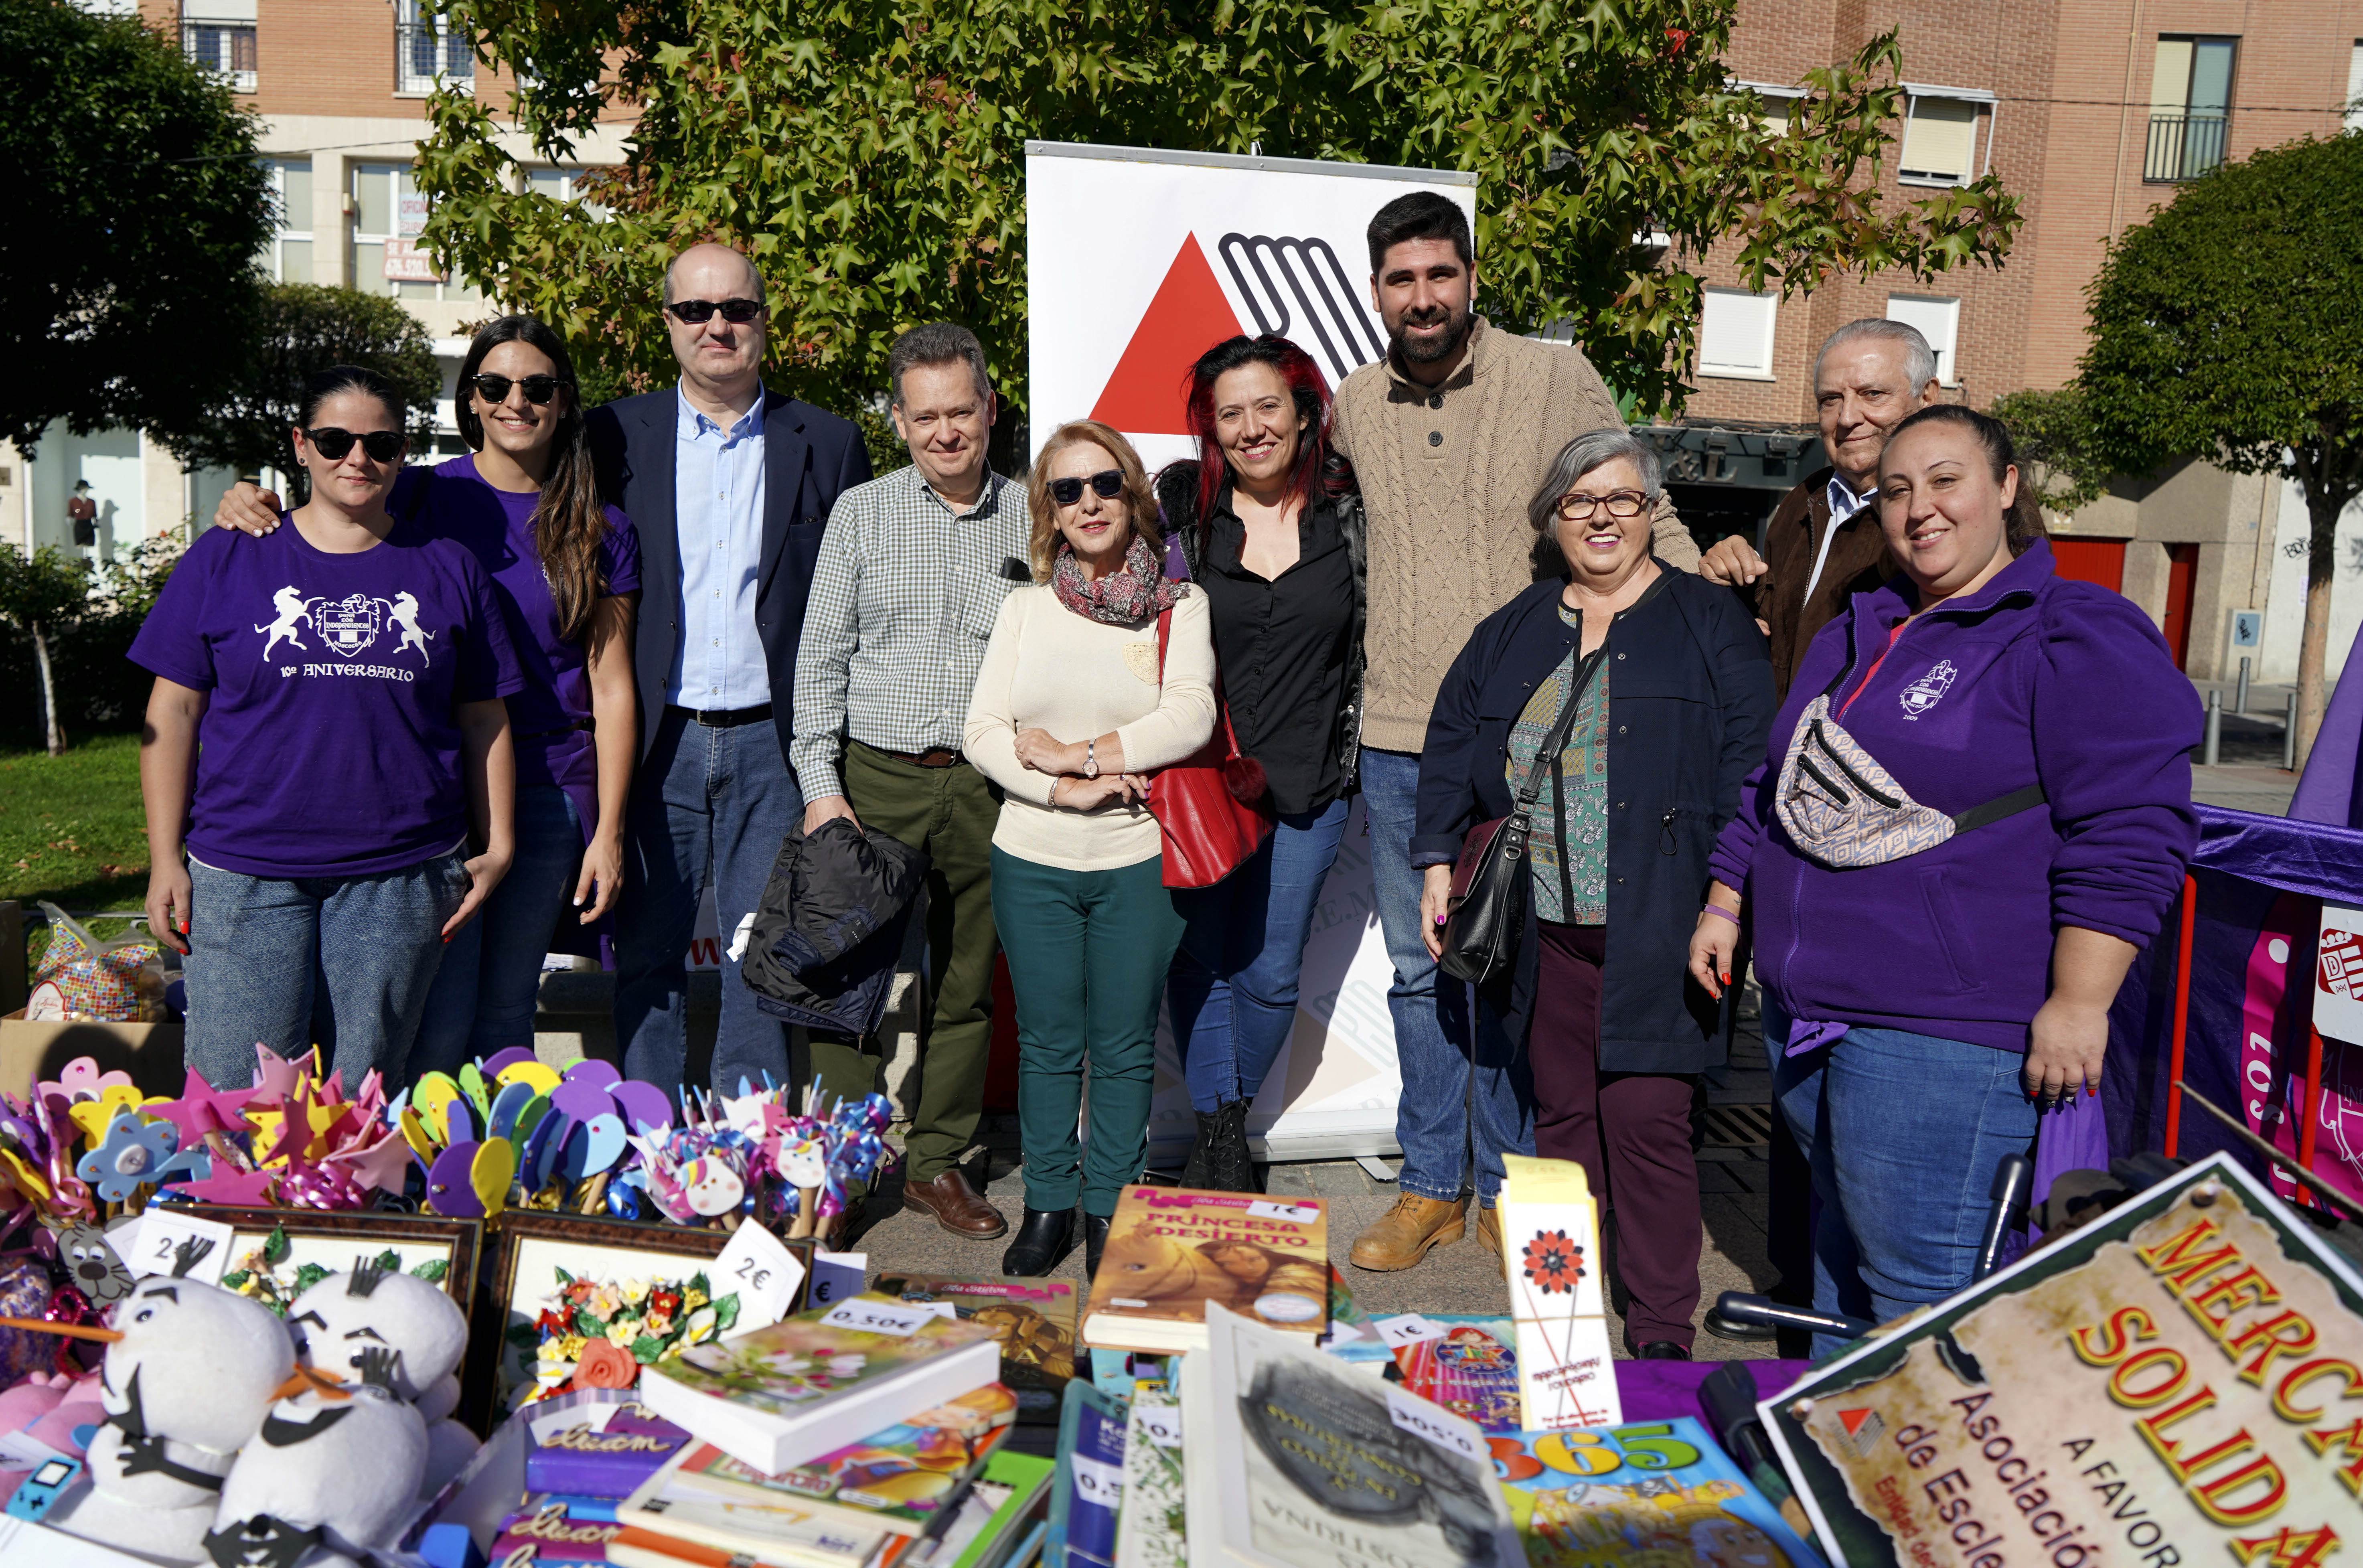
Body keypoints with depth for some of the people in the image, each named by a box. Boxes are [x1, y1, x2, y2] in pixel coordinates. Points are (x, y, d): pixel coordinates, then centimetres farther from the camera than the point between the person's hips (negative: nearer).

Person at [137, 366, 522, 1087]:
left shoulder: (448, 570, 8)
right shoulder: (225, 559, 6)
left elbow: (484, 720, 11)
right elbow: (173, 712, 6)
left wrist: (497, 847, 5)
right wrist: (165, 857, 1)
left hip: (402, 878, 1)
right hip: (244, 877, 0)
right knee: (235, 1103, 0)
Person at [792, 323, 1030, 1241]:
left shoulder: (1031, 520, 6)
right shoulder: (861, 513, 5)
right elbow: (821, 656, 4)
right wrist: (820, 785, -4)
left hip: (986, 786, 1)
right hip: (876, 777, 0)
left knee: (966, 982, 7)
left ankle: (936, 1161, 21)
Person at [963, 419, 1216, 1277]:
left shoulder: (1178, 607, 1)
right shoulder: (1024, 608, 8)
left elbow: (1190, 720, -13)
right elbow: (982, 731, 1)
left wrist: (1075, 752, -14)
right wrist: (1068, 789, -13)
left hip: (1138, 861, -2)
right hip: (1032, 859, 2)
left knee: (1124, 1046, 7)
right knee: (1047, 1042, 11)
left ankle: (1110, 1211, 22)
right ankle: (1048, 1205, 25)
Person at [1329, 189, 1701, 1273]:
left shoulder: (1557, 381, -2)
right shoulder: (1354, 408, 8)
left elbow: (1643, 516, 5)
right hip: (1397, 743, 3)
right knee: (1420, 971, 12)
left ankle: (1505, 1192, 22)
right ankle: (1430, 1187, 26)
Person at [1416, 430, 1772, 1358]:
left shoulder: (1710, 625, 3)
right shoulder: (1513, 634, 14)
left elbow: (1748, 763, -3)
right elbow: (1450, 748, 17)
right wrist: (1439, 863, 9)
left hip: (1656, 928, -4)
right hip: (1545, 927, 4)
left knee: (1647, 1119, -5)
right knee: (1561, 1113, 11)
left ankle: (1663, 1333, 8)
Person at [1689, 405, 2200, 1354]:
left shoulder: (2078, 638, -7)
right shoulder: (1857, 636, 17)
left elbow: (2127, 835, -14)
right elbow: (1775, 786, 27)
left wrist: (2077, 1002, -18)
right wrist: (1725, 904, 22)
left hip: (1944, 1040, -8)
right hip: (1809, 1020, 8)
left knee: (1918, 1292, -3)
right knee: (1840, 1261, 21)